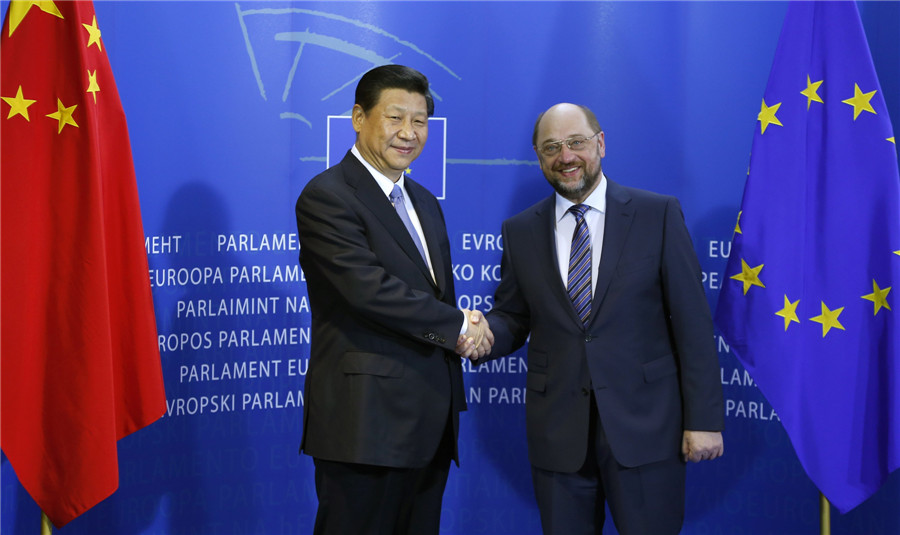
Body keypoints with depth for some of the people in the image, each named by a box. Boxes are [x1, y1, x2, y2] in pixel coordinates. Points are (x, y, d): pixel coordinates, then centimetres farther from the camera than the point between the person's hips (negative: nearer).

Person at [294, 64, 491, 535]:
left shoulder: (425, 203, 19)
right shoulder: (326, 196, -9)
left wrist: (464, 327, -5)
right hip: (365, 420, -8)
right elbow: (369, 288, -20)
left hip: (430, 421, 8)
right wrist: (458, 327, -11)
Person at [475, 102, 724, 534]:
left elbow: (692, 321, -3)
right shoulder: (519, 232, 7)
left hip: (644, 425, -2)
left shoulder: (658, 214, -1)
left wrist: (703, 418, -7)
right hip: (557, 430, 3)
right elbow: (512, 318, 11)